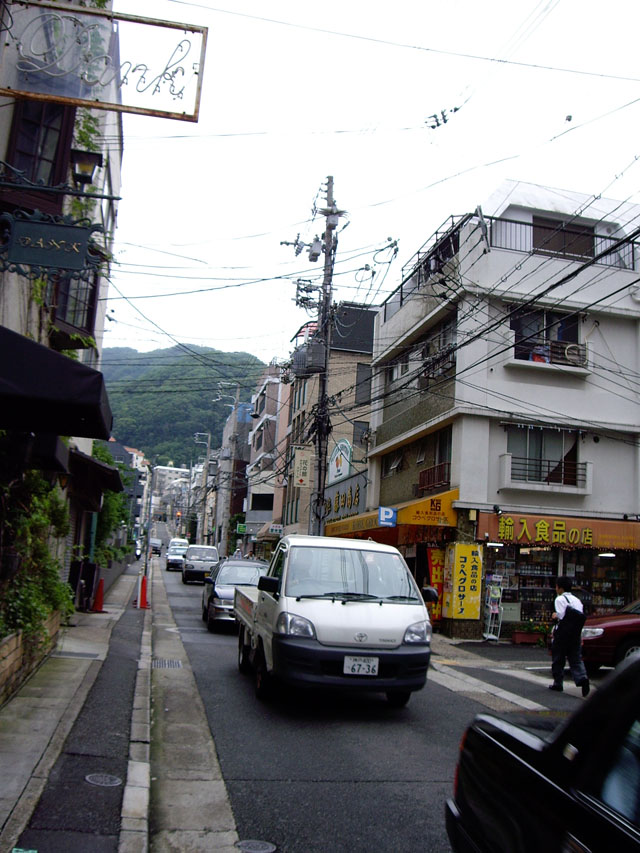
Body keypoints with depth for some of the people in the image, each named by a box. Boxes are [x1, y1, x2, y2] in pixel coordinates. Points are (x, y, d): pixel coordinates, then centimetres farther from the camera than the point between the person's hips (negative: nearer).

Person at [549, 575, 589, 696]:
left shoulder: (560, 599, -7)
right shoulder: (577, 600, 13)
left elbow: (562, 616, -16)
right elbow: (582, 617, 12)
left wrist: (555, 615, 3)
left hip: (562, 634, -5)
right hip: (576, 635, 5)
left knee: (558, 659, 8)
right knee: (576, 659, 6)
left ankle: (558, 683, 13)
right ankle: (582, 678, -18)